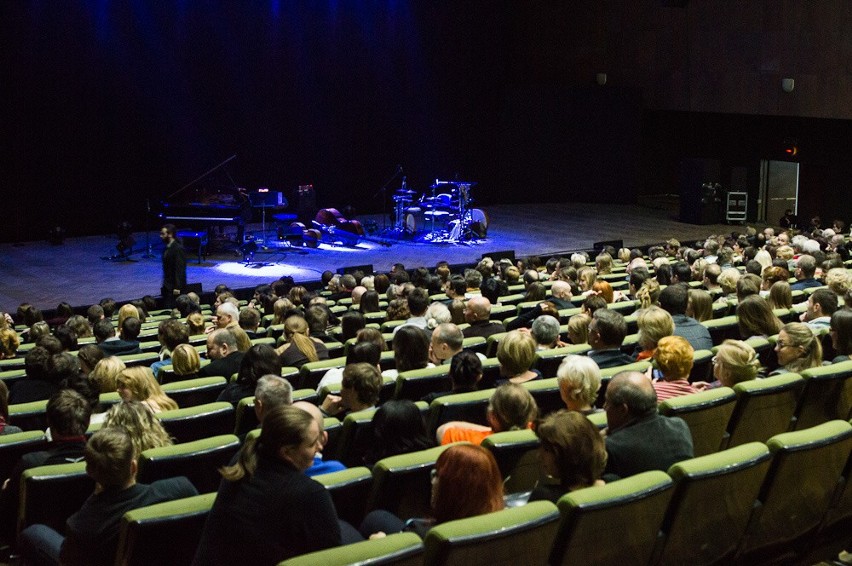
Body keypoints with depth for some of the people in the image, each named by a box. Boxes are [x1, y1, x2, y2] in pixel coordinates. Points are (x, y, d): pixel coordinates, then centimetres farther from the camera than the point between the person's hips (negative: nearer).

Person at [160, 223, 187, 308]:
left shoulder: (178, 249, -15)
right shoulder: (167, 248, 13)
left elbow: (180, 269, -19)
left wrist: (177, 287, -22)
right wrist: (164, 286, 15)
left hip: (175, 287, -9)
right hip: (168, 287, 9)